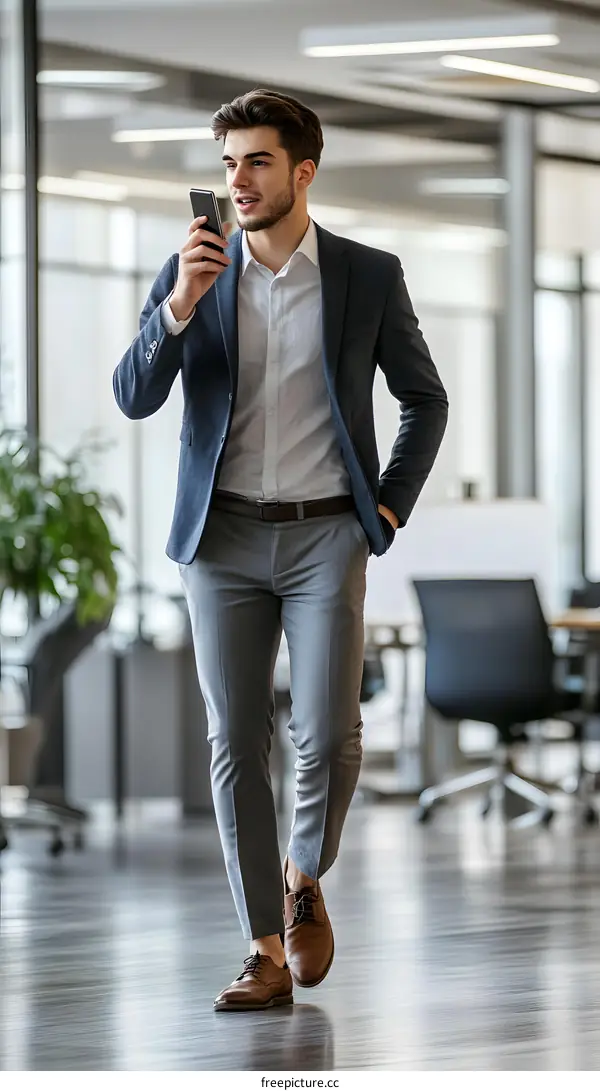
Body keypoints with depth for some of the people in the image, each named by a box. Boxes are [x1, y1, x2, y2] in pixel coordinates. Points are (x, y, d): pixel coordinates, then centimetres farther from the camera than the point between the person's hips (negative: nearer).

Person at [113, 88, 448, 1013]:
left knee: (328, 736, -11)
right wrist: (180, 306, -18)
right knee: (236, 743, -1)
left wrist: (390, 504, 3)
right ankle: (267, 953, 5)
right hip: (223, 537, 2)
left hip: (325, 535, -1)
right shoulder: (191, 272, 5)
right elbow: (135, 399, -4)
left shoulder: (369, 276, 2)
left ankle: (305, 880, 20)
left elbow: (426, 398, 12)